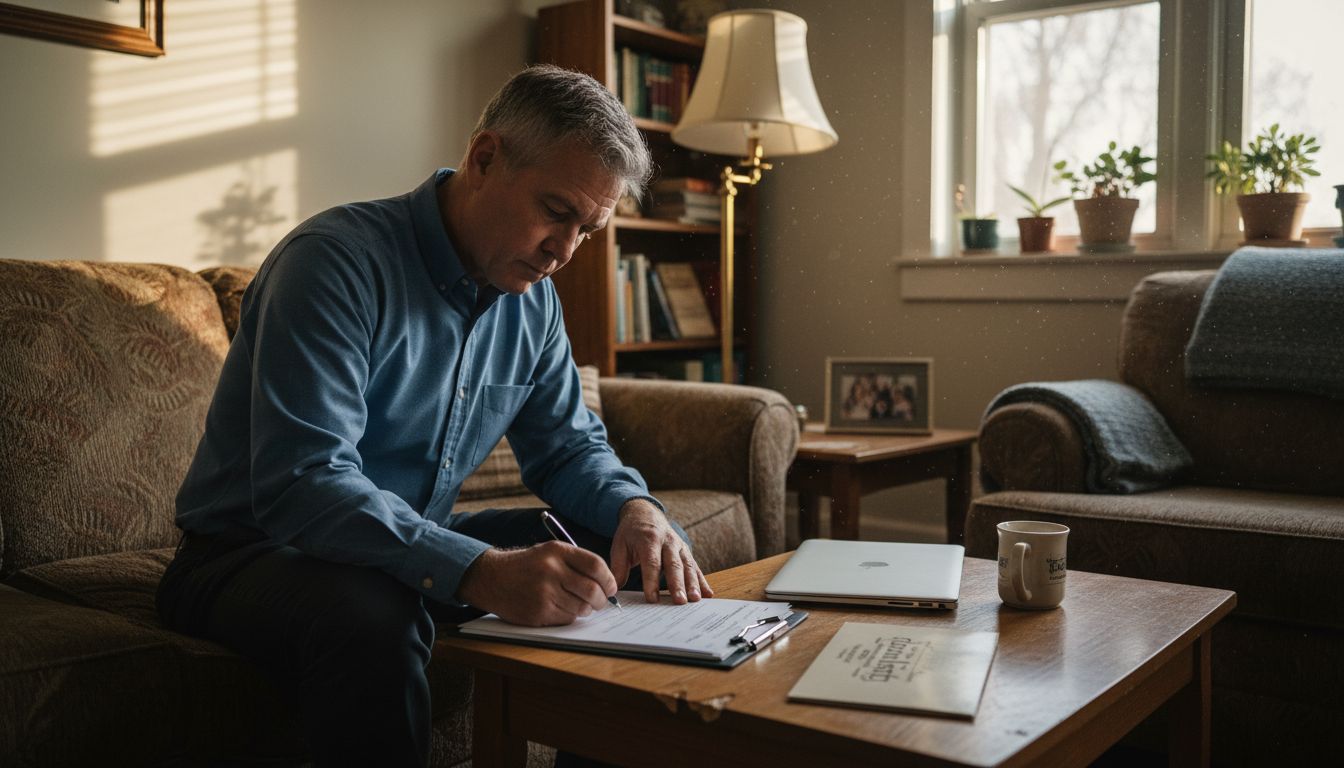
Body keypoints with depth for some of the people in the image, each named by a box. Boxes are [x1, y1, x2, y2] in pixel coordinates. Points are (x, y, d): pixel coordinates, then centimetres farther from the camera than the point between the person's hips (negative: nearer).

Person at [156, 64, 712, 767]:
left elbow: (569, 445, 9)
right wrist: (481, 572, -47)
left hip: (419, 544, 7)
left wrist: (634, 508, -15)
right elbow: (300, 485, -33)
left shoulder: (532, 296, 2)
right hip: (257, 551, -7)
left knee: (650, 564, -1)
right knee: (372, 618, -41)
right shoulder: (337, 260, -23)